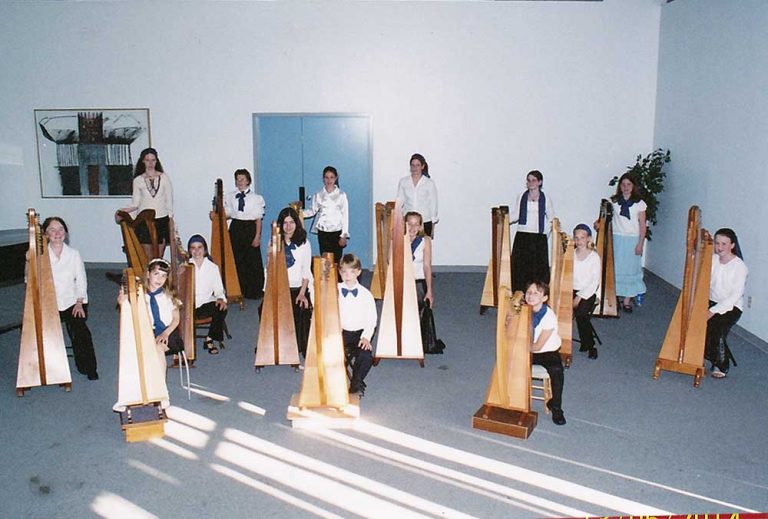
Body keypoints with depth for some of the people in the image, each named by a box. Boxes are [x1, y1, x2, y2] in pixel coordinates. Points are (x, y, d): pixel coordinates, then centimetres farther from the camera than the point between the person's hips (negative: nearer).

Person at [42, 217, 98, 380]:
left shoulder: (74, 254, 4)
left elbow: (81, 281, 4)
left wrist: (79, 302, -5)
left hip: (72, 302, 0)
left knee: (78, 328, -23)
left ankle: (89, 367, -9)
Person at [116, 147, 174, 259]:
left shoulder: (164, 177, 4)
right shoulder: (138, 180, 6)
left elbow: (169, 200, 6)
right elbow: (135, 204, 6)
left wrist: (170, 219, 3)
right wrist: (123, 211, -11)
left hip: (161, 220, 0)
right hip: (144, 221, 0)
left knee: (159, 256, 1)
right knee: (148, 257, -1)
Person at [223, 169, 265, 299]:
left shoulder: (256, 198, -2)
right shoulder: (230, 197, 8)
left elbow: (258, 219, -4)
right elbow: (227, 215, 12)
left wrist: (257, 236, -9)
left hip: (250, 228, -3)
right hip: (236, 228, 3)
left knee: (253, 261, 0)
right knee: (237, 260, 4)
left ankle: (255, 291, 11)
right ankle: (241, 290, 15)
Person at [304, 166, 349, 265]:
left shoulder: (341, 195, 0)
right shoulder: (318, 195, 6)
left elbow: (345, 215, 0)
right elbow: (313, 211, 14)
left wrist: (344, 235, -4)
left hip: (337, 232, -2)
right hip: (323, 232, 2)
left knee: (336, 260, -4)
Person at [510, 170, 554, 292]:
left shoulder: (545, 199, 4)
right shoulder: (521, 197, 8)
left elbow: (551, 218, 10)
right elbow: (516, 215, 9)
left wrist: (546, 231, -2)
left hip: (538, 238, -1)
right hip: (522, 237, 1)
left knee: (538, 266, -2)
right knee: (520, 266, -1)